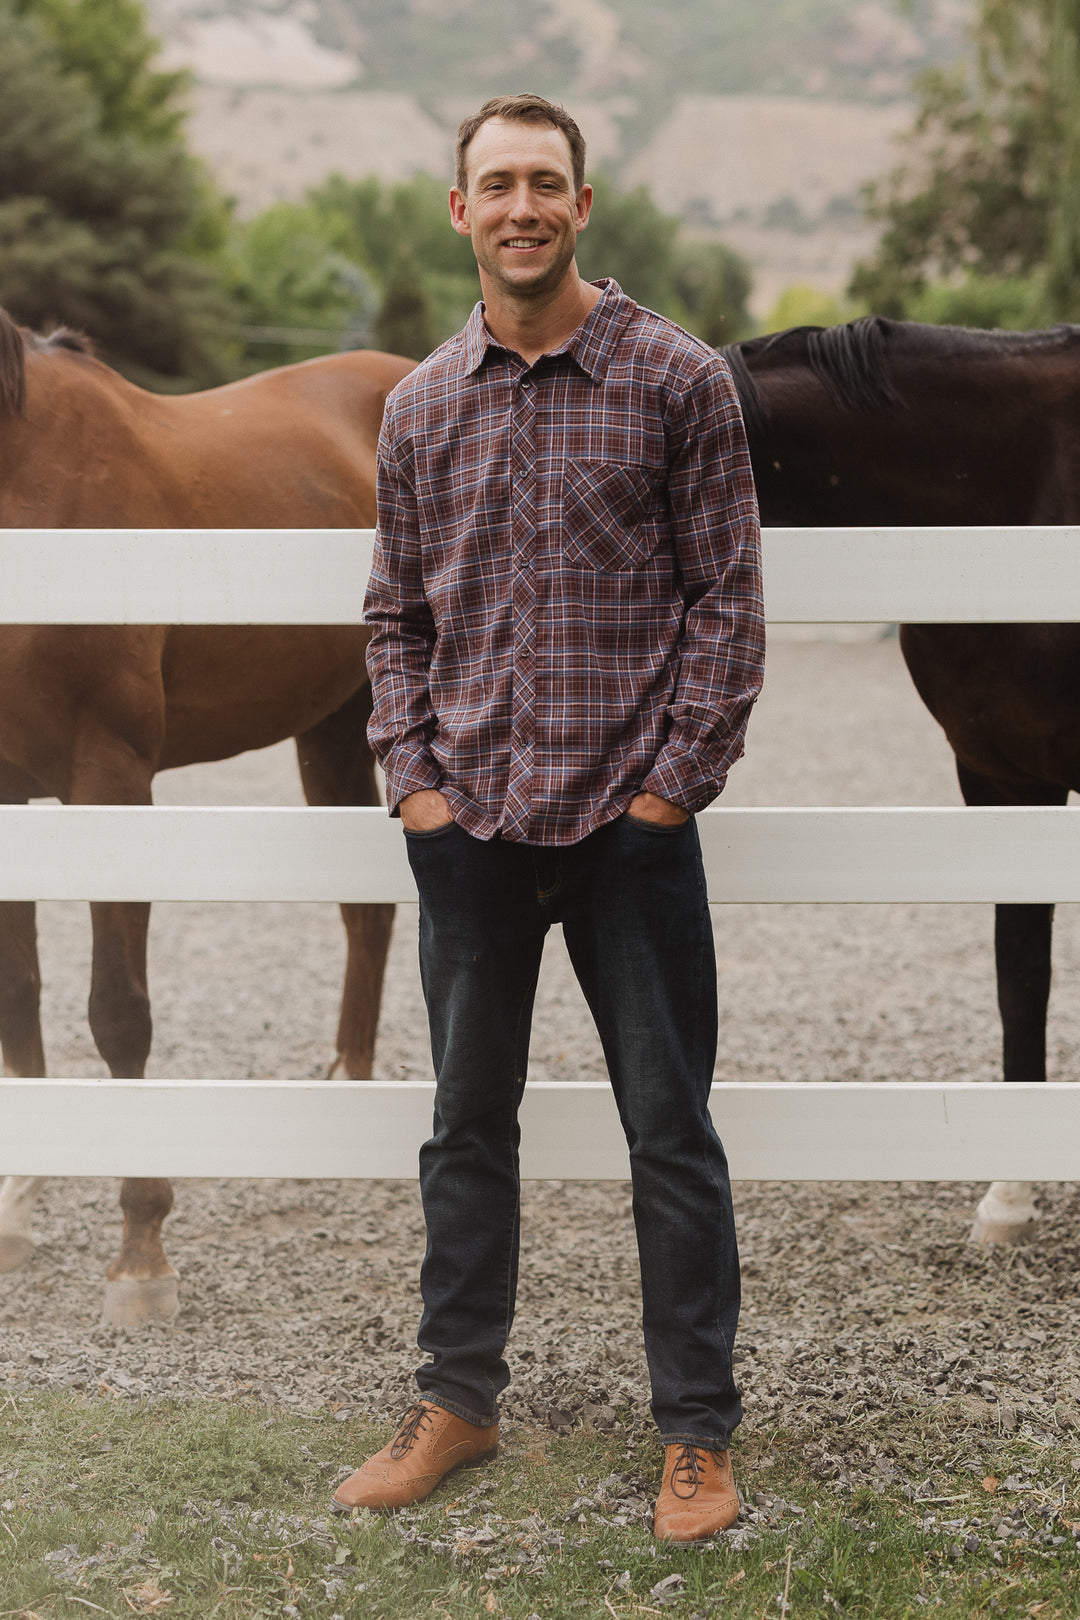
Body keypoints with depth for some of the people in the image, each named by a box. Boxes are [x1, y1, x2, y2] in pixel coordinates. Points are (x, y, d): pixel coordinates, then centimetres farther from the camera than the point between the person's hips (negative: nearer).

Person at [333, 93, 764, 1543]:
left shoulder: (678, 380, -3)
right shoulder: (420, 406, 7)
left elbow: (729, 599, -3)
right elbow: (397, 616, 13)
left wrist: (677, 781, -8)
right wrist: (411, 777, 2)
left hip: (630, 824, -3)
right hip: (467, 826, 3)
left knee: (671, 1134, 3)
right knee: (469, 1124, 13)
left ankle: (699, 1434, 13)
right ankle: (457, 1404, 25)